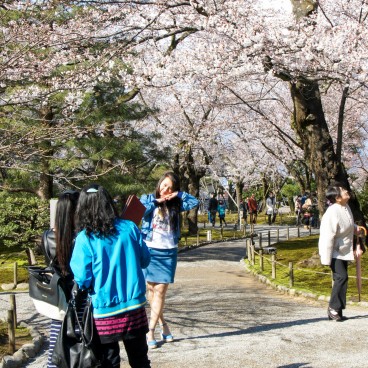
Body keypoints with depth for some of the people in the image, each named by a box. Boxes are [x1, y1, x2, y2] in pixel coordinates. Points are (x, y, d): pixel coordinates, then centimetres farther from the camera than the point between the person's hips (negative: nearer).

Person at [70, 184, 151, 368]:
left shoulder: (84, 238, -12)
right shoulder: (130, 228, -4)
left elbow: (82, 279, -11)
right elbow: (145, 260, 6)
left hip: (105, 311, -2)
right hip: (135, 305, 3)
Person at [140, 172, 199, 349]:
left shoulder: (174, 204, 10)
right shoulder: (147, 198, 3)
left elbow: (194, 202, -2)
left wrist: (178, 194, -5)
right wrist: (156, 201, -12)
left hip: (168, 252, 1)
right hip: (149, 250, -1)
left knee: (160, 291, -3)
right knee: (151, 289, 5)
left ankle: (150, 332, 0)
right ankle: (163, 323, 24)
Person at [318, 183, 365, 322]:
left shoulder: (346, 207, 0)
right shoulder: (332, 213, -27)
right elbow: (327, 237, -26)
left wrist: (356, 228, 0)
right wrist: (327, 259, -24)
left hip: (344, 251, 9)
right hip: (334, 252, -9)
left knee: (341, 279, 11)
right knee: (341, 277, -17)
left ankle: (336, 311, 19)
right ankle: (333, 308, -4)